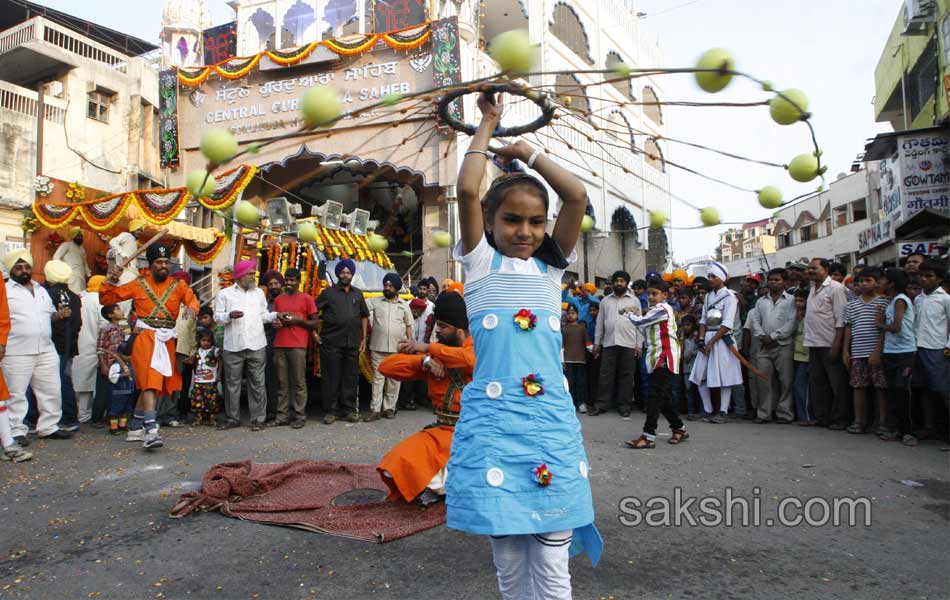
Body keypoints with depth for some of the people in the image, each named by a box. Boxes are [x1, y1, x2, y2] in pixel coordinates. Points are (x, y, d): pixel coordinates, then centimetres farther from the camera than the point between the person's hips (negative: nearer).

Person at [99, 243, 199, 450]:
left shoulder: (177, 285, 10)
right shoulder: (139, 285, 6)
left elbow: (192, 298, -4)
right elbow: (107, 299, 9)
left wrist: (191, 307, -25)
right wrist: (111, 281, -7)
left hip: (167, 339, 4)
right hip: (145, 337, -3)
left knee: (154, 384, 12)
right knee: (150, 380, -17)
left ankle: (135, 426, 29)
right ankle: (150, 430, -23)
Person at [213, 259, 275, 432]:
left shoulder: (259, 292, 15)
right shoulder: (224, 294, 6)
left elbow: (263, 315, 14)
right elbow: (217, 317, 3)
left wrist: (276, 315, -4)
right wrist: (229, 315, -16)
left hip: (257, 346, 2)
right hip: (233, 347, -1)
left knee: (257, 384, 1)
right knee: (233, 383, 5)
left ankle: (258, 418, 7)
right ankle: (233, 418, 15)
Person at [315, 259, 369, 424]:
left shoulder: (357, 294, 13)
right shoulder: (329, 292, 1)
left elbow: (364, 316, 18)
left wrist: (364, 338, 12)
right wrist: (314, 333, -3)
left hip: (352, 343, 4)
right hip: (331, 343, -3)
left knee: (351, 377, 8)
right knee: (331, 377, 1)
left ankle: (349, 409, 17)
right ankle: (330, 410, 9)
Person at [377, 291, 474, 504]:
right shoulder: (433, 354, 11)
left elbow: (470, 359, -26)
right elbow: (386, 366, 4)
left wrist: (429, 348, -17)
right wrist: (424, 360, -11)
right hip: (443, 430, 4)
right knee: (402, 461, -20)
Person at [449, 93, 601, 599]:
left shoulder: (550, 266, 11)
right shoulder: (481, 263, 4)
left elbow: (576, 196, 1)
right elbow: (467, 189, -8)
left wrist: (526, 152, 12)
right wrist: (487, 125, 6)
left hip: (552, 419, 3)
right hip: (494, 421, -2)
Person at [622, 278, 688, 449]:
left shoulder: (662, 309, -11)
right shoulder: (657, 311, 21)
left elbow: (639, 322, -17)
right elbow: (646, 332, 18)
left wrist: (627, 313, 2)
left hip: (665, 359, -10)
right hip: (659, 359, 10)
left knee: (654, 396, -13)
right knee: (664, 397, 14)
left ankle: (648, 436, -14)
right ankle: (679, 429, 26)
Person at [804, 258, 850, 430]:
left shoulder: (835, 288, -7)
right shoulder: (812, 288, 13)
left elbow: (841, 319, -12)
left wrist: (836, 345, -18)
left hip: (830, 344, -7)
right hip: (813, 344, 7)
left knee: (837, 384, 1)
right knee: (816, 383, 11)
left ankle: (839, 420, 8)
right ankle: (821, 417, 19)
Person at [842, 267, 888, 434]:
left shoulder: (883, 303, 0)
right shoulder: (852, 305, 12)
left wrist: (878, 351, -12)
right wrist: (846, 350, 8)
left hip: (876, 353, -4)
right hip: (857, 353, 4)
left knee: (881, 387, -1)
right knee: (859, 387, 7)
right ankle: (859, 421, 15)